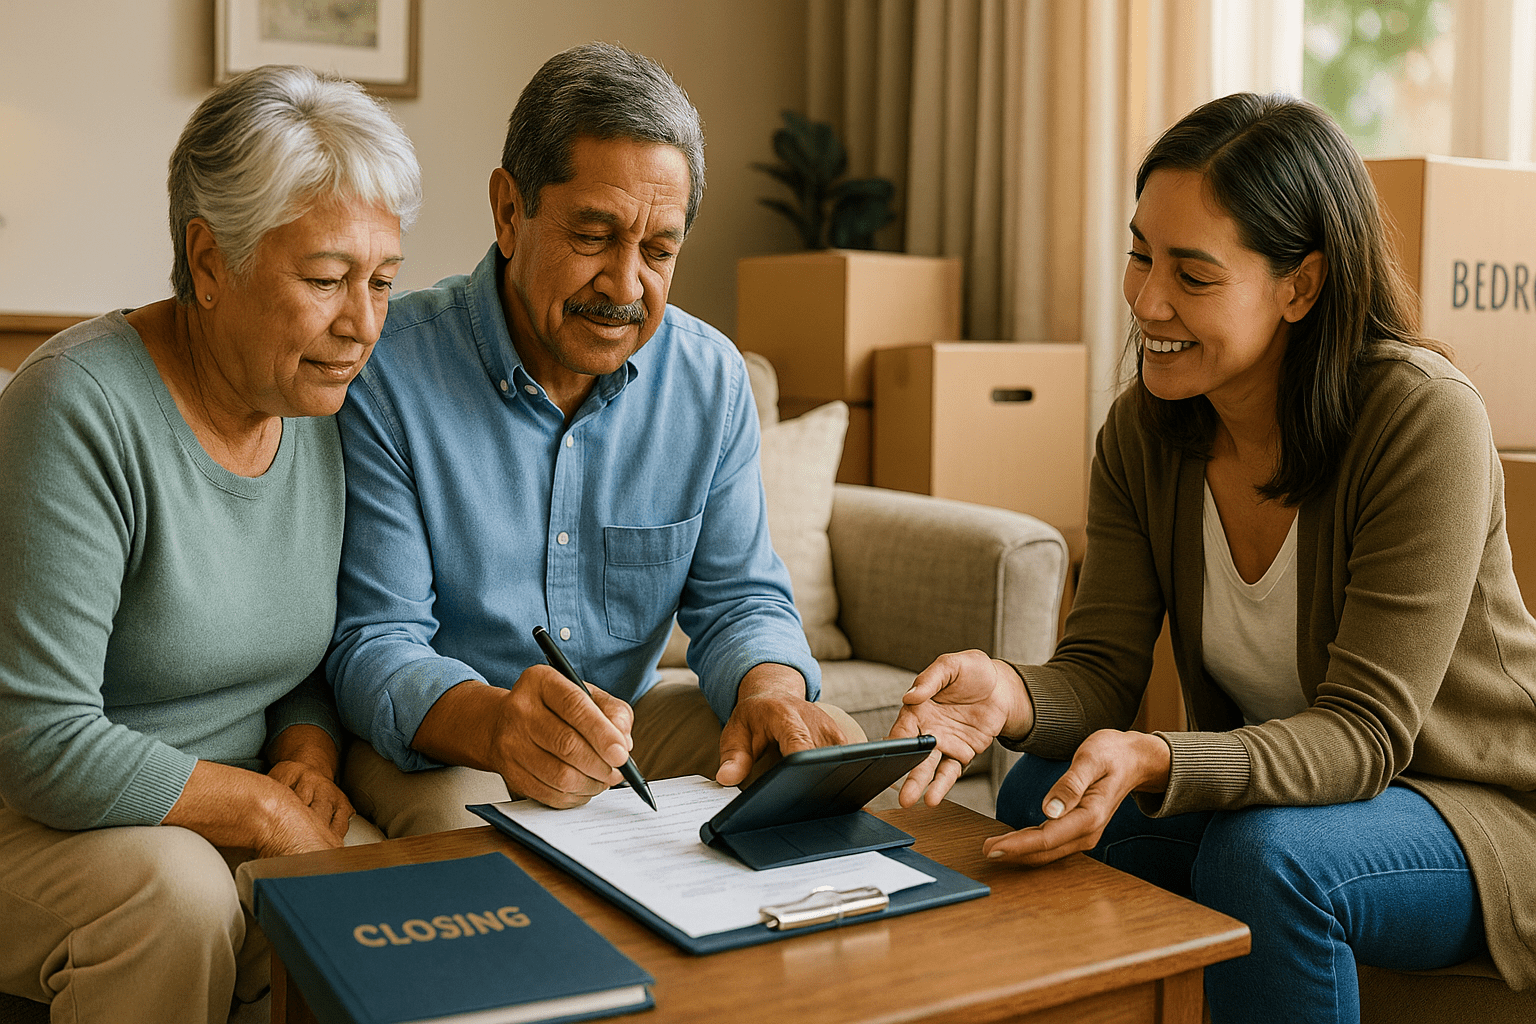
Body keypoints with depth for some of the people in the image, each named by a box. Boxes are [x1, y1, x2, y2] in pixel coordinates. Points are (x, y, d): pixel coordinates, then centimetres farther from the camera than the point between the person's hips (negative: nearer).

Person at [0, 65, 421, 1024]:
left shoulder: (328, 410, 0)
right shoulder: (81, 410, -22)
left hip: (217, 817, 6)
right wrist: (262, 808, -19)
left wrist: (309, 754, -10)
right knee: (176, 891, -33)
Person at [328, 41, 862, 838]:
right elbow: (373, 646, -19)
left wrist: (771, 688, -26)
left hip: (631, 720, 5)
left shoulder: (712, 378, -3)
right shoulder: (384, 375, -17)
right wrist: (494, 724, -42)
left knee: (835, 749, -14)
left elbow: (738, 597, 0)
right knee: (472, 831, -36)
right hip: (441, 743, -4)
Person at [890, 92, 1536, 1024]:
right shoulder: (1143, 430, -7)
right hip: (1267, 783, 5)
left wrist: (1153, 762, -43)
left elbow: (1365, 729, -26)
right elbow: (1103, 668, -10)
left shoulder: (1425, 420, -24)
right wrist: (1011, 694, -34)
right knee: (1037, 797, -18)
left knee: (1266, 855, -33)